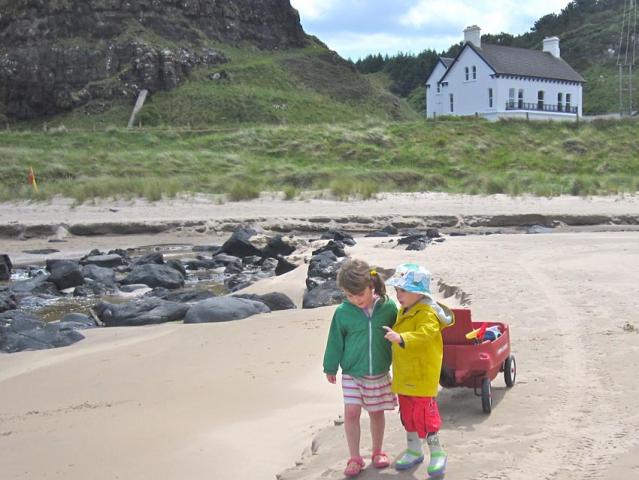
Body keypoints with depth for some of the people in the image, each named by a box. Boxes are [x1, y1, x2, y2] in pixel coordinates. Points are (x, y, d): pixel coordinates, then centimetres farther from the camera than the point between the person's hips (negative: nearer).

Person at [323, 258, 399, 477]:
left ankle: (378, 452, 33)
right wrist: (330, 368, 7)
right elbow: (336, 342, -1)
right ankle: (354, 458, 13)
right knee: (351, 413, -3)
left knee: (377, 412, 12)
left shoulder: (388, 307, -12)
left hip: (380, 373, 0)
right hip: (352, 373, 0)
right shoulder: (343, 312, -13)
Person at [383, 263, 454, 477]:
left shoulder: (426, 314, -20)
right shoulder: (403, 312, 10)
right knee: (407, 414, 19)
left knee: (424, 414, -4)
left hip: (422, 377, -9)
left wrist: (401, 338, -50)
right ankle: (414, 450, 35)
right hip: (404, 377, 9)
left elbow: (425, 334, -39)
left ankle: (437, 453, 13)